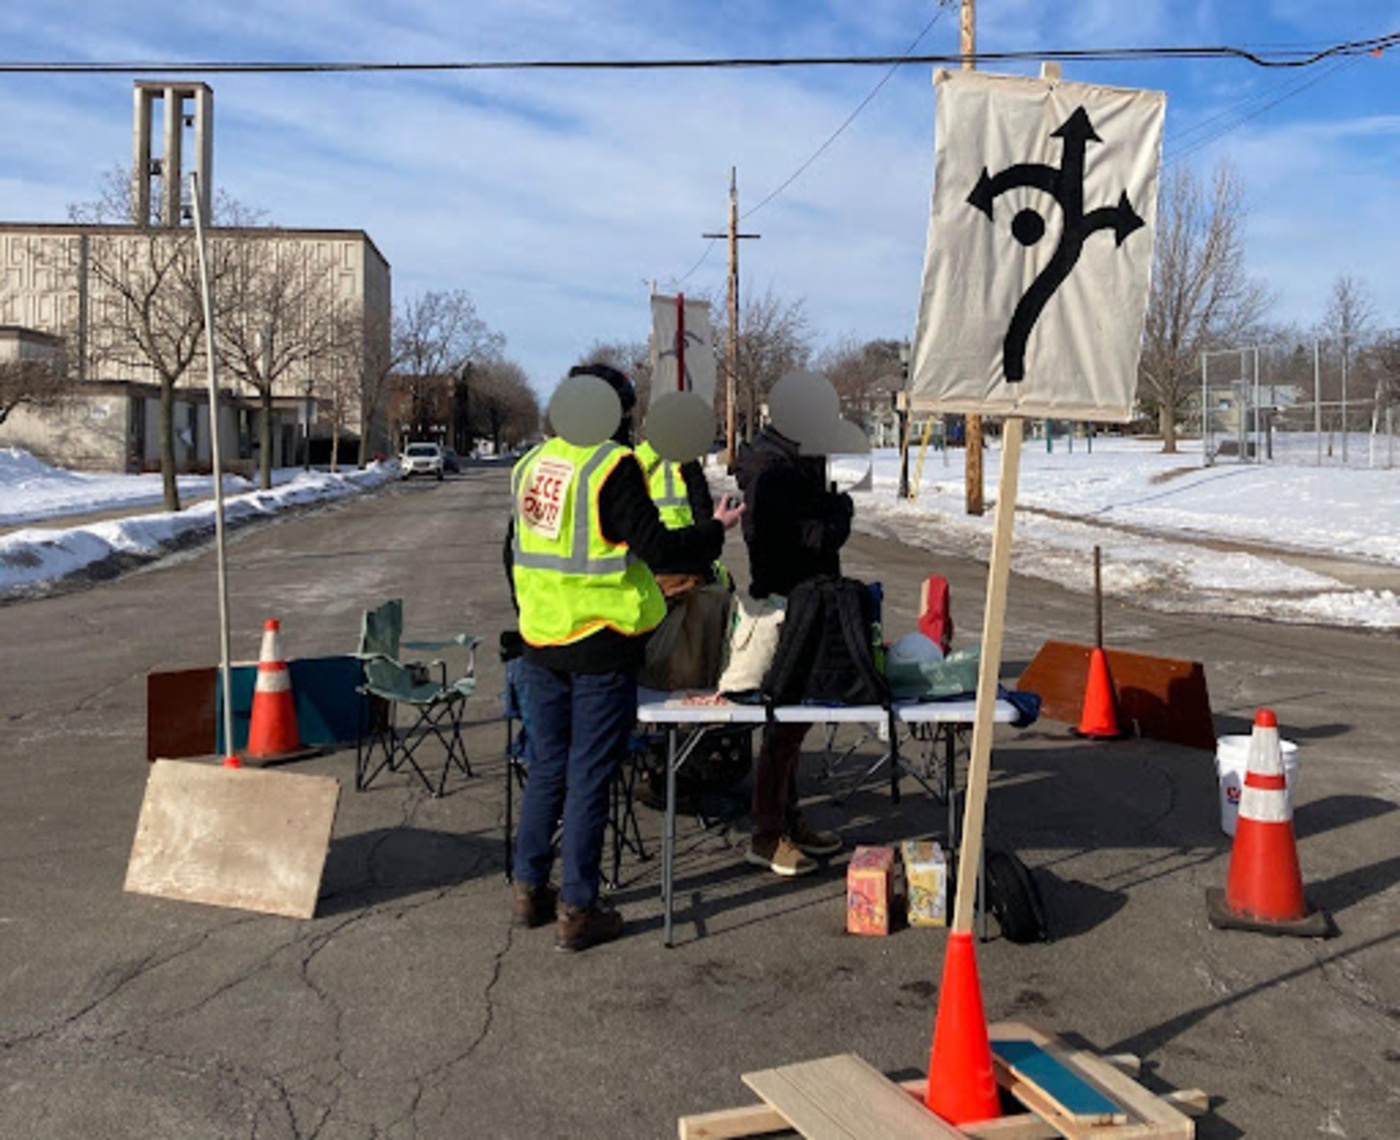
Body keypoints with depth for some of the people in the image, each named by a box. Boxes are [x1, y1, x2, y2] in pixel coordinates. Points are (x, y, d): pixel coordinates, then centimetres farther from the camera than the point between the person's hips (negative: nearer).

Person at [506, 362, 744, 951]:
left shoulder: (531, 465, 9)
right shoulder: (612, 467, -14)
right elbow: (655, 546, -15)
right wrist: (715, 529, -1)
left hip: (541, 642, 7)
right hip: (601, 647, -7)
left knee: (547, 766, 17)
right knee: (588, 776, 1)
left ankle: (530, 889, 25)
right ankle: (577, 911, 8)